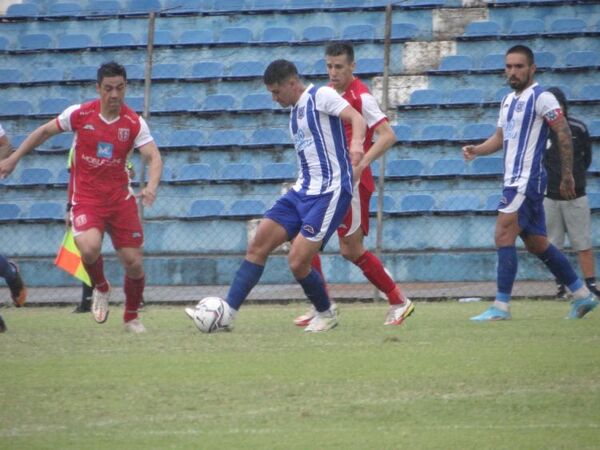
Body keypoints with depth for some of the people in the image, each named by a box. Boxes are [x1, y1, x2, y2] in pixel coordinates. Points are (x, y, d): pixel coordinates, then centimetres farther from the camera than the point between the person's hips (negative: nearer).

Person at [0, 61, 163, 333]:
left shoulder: (134, 123, -6)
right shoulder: (80, 114, -7)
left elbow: (153, 157, -14)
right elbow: (45, 132, 7)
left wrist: (151, 186, -34)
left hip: (120, 197, 2)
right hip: (86, 196, -2)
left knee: (134, 263, -1)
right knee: (90, 247, -30)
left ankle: (131, 317, 26)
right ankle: (101, 289, 4)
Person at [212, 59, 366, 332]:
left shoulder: (321, 96, -8)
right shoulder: (295, 111, 18)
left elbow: (357, 119, -22)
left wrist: (356, 143, -41)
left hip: (329, 193, -9)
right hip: (302, 191, 9)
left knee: (297, 262, -14)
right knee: (257, 246, 0)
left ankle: (326, 314, 10)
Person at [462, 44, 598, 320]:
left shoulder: (541, 98, -10)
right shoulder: (508, 101, 17)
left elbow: (564, 133, -12)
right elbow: (501, 137, 25)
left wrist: (567, 175, -15)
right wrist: (476, 150, 6)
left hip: (527, 180, -9)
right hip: (514, 181, 9)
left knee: (504, 236, -14)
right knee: (537, 243, 13)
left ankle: (500, 307, -14)